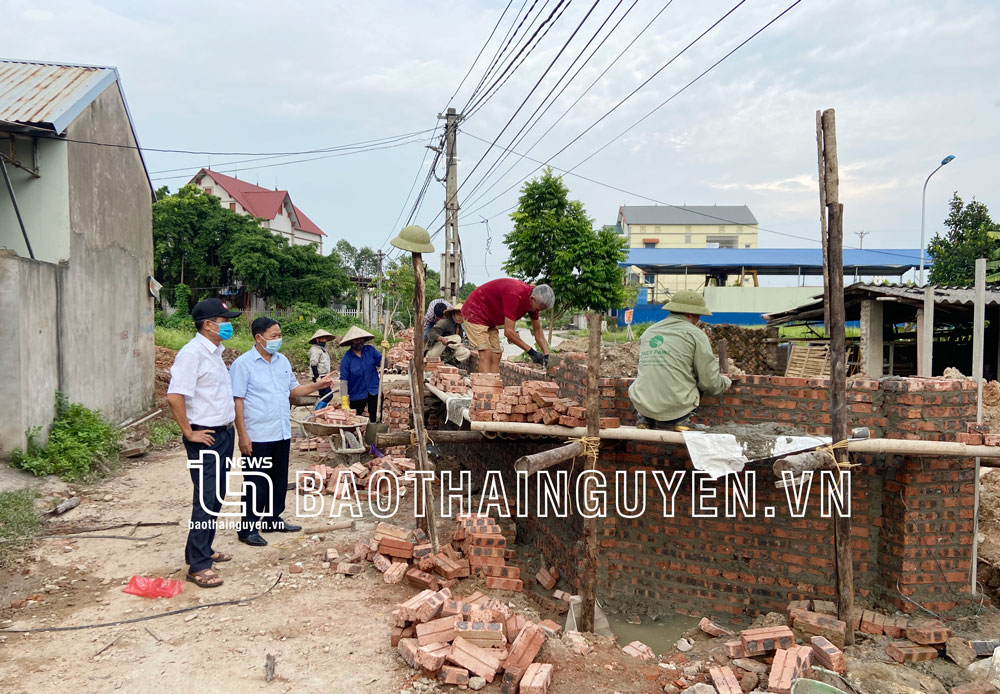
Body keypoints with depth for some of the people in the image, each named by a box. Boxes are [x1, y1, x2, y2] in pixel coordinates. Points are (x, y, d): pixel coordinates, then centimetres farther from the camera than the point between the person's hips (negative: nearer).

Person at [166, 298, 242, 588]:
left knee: (216, 497, 16)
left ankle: (203, 550, 29)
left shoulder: (215, 351, 13)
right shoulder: (192, 353, -17)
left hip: (223, 434, 9)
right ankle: (197, 565, 0)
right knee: (206, 500, -7)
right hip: (205, 438, -9)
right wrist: (189, 432, -18)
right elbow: (174, 396, -25)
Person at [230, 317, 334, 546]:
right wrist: (242, 435, -17)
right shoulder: (243, 364, -10)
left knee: (279, 481, 15)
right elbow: (237, 400, -13)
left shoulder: (282, 361, 11)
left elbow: (294, 389, 20)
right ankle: (248, 528, 10)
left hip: (282, 434, 7)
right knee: (257, 484, -1)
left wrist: (317, 385, 5)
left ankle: (272, 520, 29)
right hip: (257, 436, -7)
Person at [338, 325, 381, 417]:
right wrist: (344, 402, -20)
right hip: (356, 396, -1)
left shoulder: (370, 350, 0)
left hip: (374, 393, 1)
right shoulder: (346, 358, -9)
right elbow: (343, 381, -13)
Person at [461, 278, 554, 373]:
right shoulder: (514, 294, -33)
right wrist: (531, 351, -25)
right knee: (486, 354, -19)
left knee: (496, 355, 2)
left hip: (489, 320, 9)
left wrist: (546, 354, -1)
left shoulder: (533, 301, -7)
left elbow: (537, 330, 7)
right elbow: (508, 331, -32)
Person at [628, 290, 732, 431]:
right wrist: (724, 382, 22)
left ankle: (646, 418, 12)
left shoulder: (648, 332, 14)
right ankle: (670, 422, 6)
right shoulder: (696, 334, -3)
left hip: (643, 406, 5)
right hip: (676, 407, -5)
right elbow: (710, 383, -4)